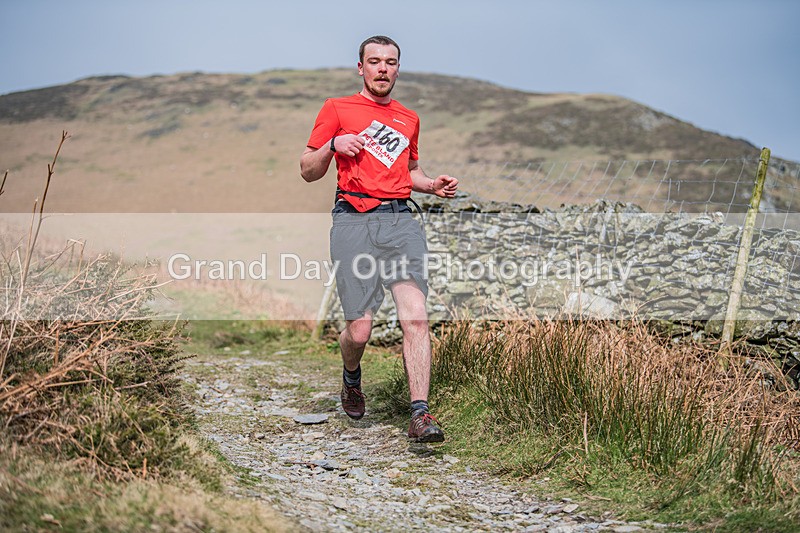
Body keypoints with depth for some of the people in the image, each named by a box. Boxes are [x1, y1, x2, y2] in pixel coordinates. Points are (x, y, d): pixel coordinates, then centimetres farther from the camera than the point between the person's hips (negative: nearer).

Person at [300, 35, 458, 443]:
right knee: (359, 329, -6)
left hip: (400, 219, 3)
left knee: (415, 316, -15)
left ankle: (420, 414, -15)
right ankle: (351, 379, 28)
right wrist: (332, 145, -10)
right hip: (353, 221, -3)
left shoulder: (409, 119, 22)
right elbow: (308, 172, 10)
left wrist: (432, 185, 14)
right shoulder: (336, 109, 10)